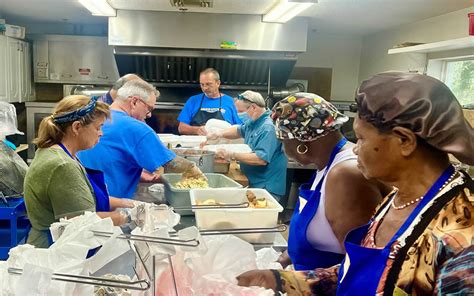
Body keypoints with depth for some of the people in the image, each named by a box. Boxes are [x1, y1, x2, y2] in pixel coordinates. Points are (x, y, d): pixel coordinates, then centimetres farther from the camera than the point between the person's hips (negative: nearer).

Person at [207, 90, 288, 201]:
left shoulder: (269, 128, -23)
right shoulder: (254, 122, 8)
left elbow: (261, 159, -31)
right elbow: (240, 130, 27)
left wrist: (231, 155, -26)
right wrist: (220, 134, 7)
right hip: (253, 183, 9)